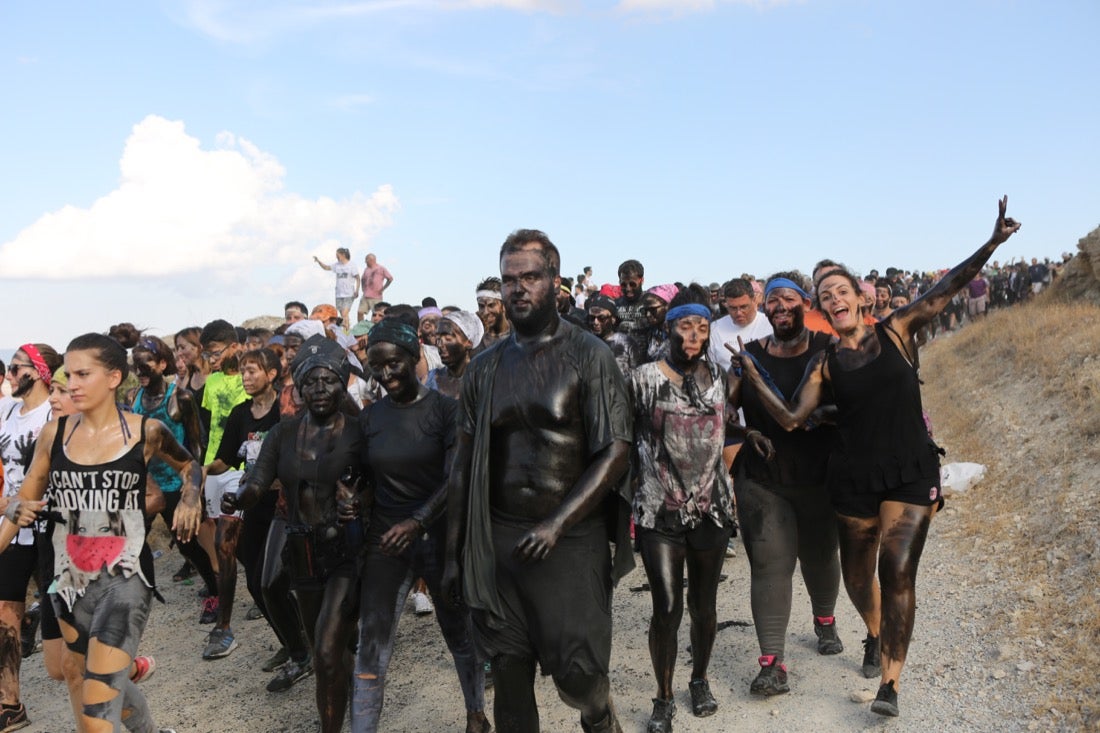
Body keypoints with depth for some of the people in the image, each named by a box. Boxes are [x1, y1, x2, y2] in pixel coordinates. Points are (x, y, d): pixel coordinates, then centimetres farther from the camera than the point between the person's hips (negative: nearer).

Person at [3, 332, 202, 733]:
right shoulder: (54, 434, 2)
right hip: (69, 578, 4)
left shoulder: (146, 431, -6)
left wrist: (190, 498, -4)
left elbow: (189, 465, 14)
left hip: (124, 576, -4)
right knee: (110, 684, 21)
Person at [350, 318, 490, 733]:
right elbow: (366, 481, 10)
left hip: (440, 536, -2)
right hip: (385, 540, 3)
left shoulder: (444, 408, -7)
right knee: (371, 644, 0)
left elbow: (454, 478, -13)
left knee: (459, 631, 13)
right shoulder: (369, 418, 5)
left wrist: (417, 521, -25)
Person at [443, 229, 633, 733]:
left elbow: (615, 452, -9)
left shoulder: (589, 356, -3)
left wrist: (557, 524, -18)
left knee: (577, 676, 1)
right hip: (497, 541, 3)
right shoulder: (485, 367, 8)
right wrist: (454, 554, 9)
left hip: (571, 540, -3)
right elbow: (463, 464, 11)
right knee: (508, 677, 9)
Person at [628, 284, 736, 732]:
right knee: (666, 608, -3)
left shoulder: (718, 377, 6)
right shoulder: (644, 379, -5)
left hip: (710, 506, 3)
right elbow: (626, 438, 0)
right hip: (659, 510, -3)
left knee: (704, 604, 11)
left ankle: (700, 681, 35)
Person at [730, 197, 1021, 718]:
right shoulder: (825, 364, 2)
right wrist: (751, 376, -10)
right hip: (853, 477, 2)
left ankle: (890, 683, 0)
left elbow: (947, 288, -3)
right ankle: (874, 635, 46)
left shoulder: (895, 331, 2)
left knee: (898, 572, -10)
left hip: (912, 471, -1)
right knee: (857, 573, 14)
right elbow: (791, 418, -4)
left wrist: (992, 242, -14)